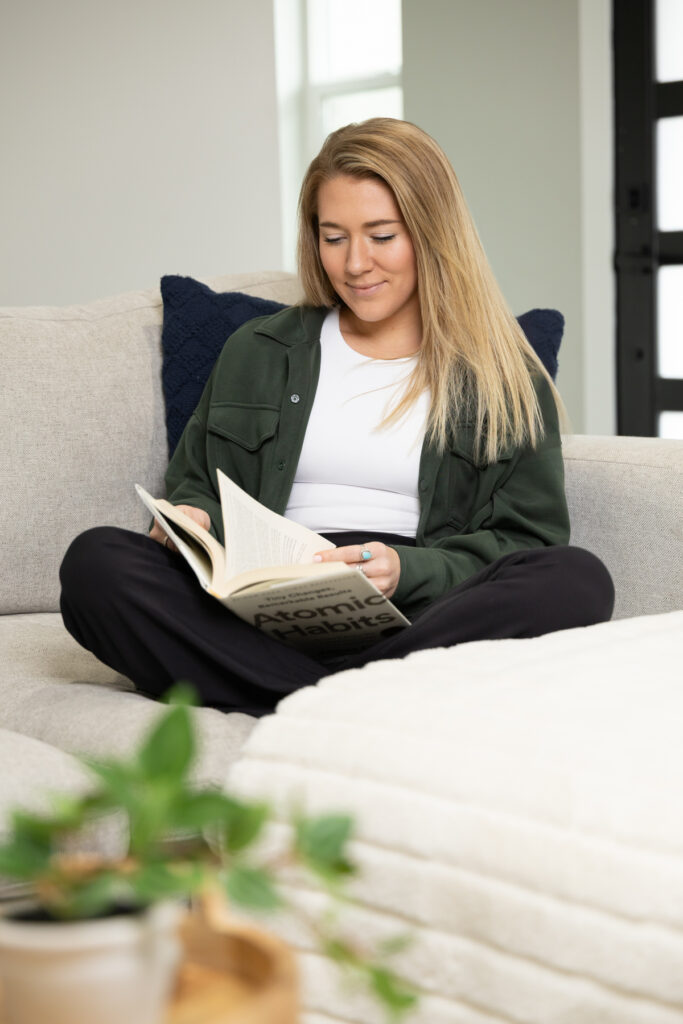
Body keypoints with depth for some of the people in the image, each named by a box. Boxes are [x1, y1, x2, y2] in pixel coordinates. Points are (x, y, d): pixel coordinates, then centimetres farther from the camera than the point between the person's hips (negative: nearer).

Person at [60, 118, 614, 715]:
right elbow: (197, 487, 23)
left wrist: (408, 570, -13)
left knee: (578, 580, -31)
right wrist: (192, 521, -3)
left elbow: (529, 539, 6)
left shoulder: (507, 379, 15)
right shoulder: (256, 355, 23)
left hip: (418, 620, -1)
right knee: (95, 561, -25)